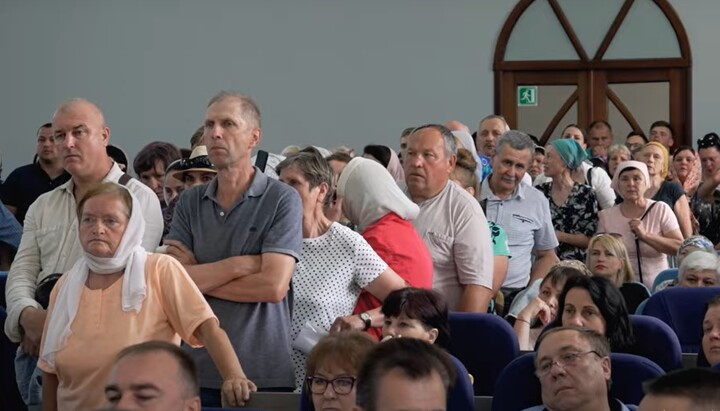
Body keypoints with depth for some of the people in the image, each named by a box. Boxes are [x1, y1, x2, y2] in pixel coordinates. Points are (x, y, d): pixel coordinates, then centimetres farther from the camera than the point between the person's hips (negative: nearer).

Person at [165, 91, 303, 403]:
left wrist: (201, 276, -5)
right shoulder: (190, 202, 9)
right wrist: (242, 263, -11)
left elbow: (274, 285, -13)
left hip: (264, 374, -3)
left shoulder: (282, 200, -3)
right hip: (198, 371, 3)